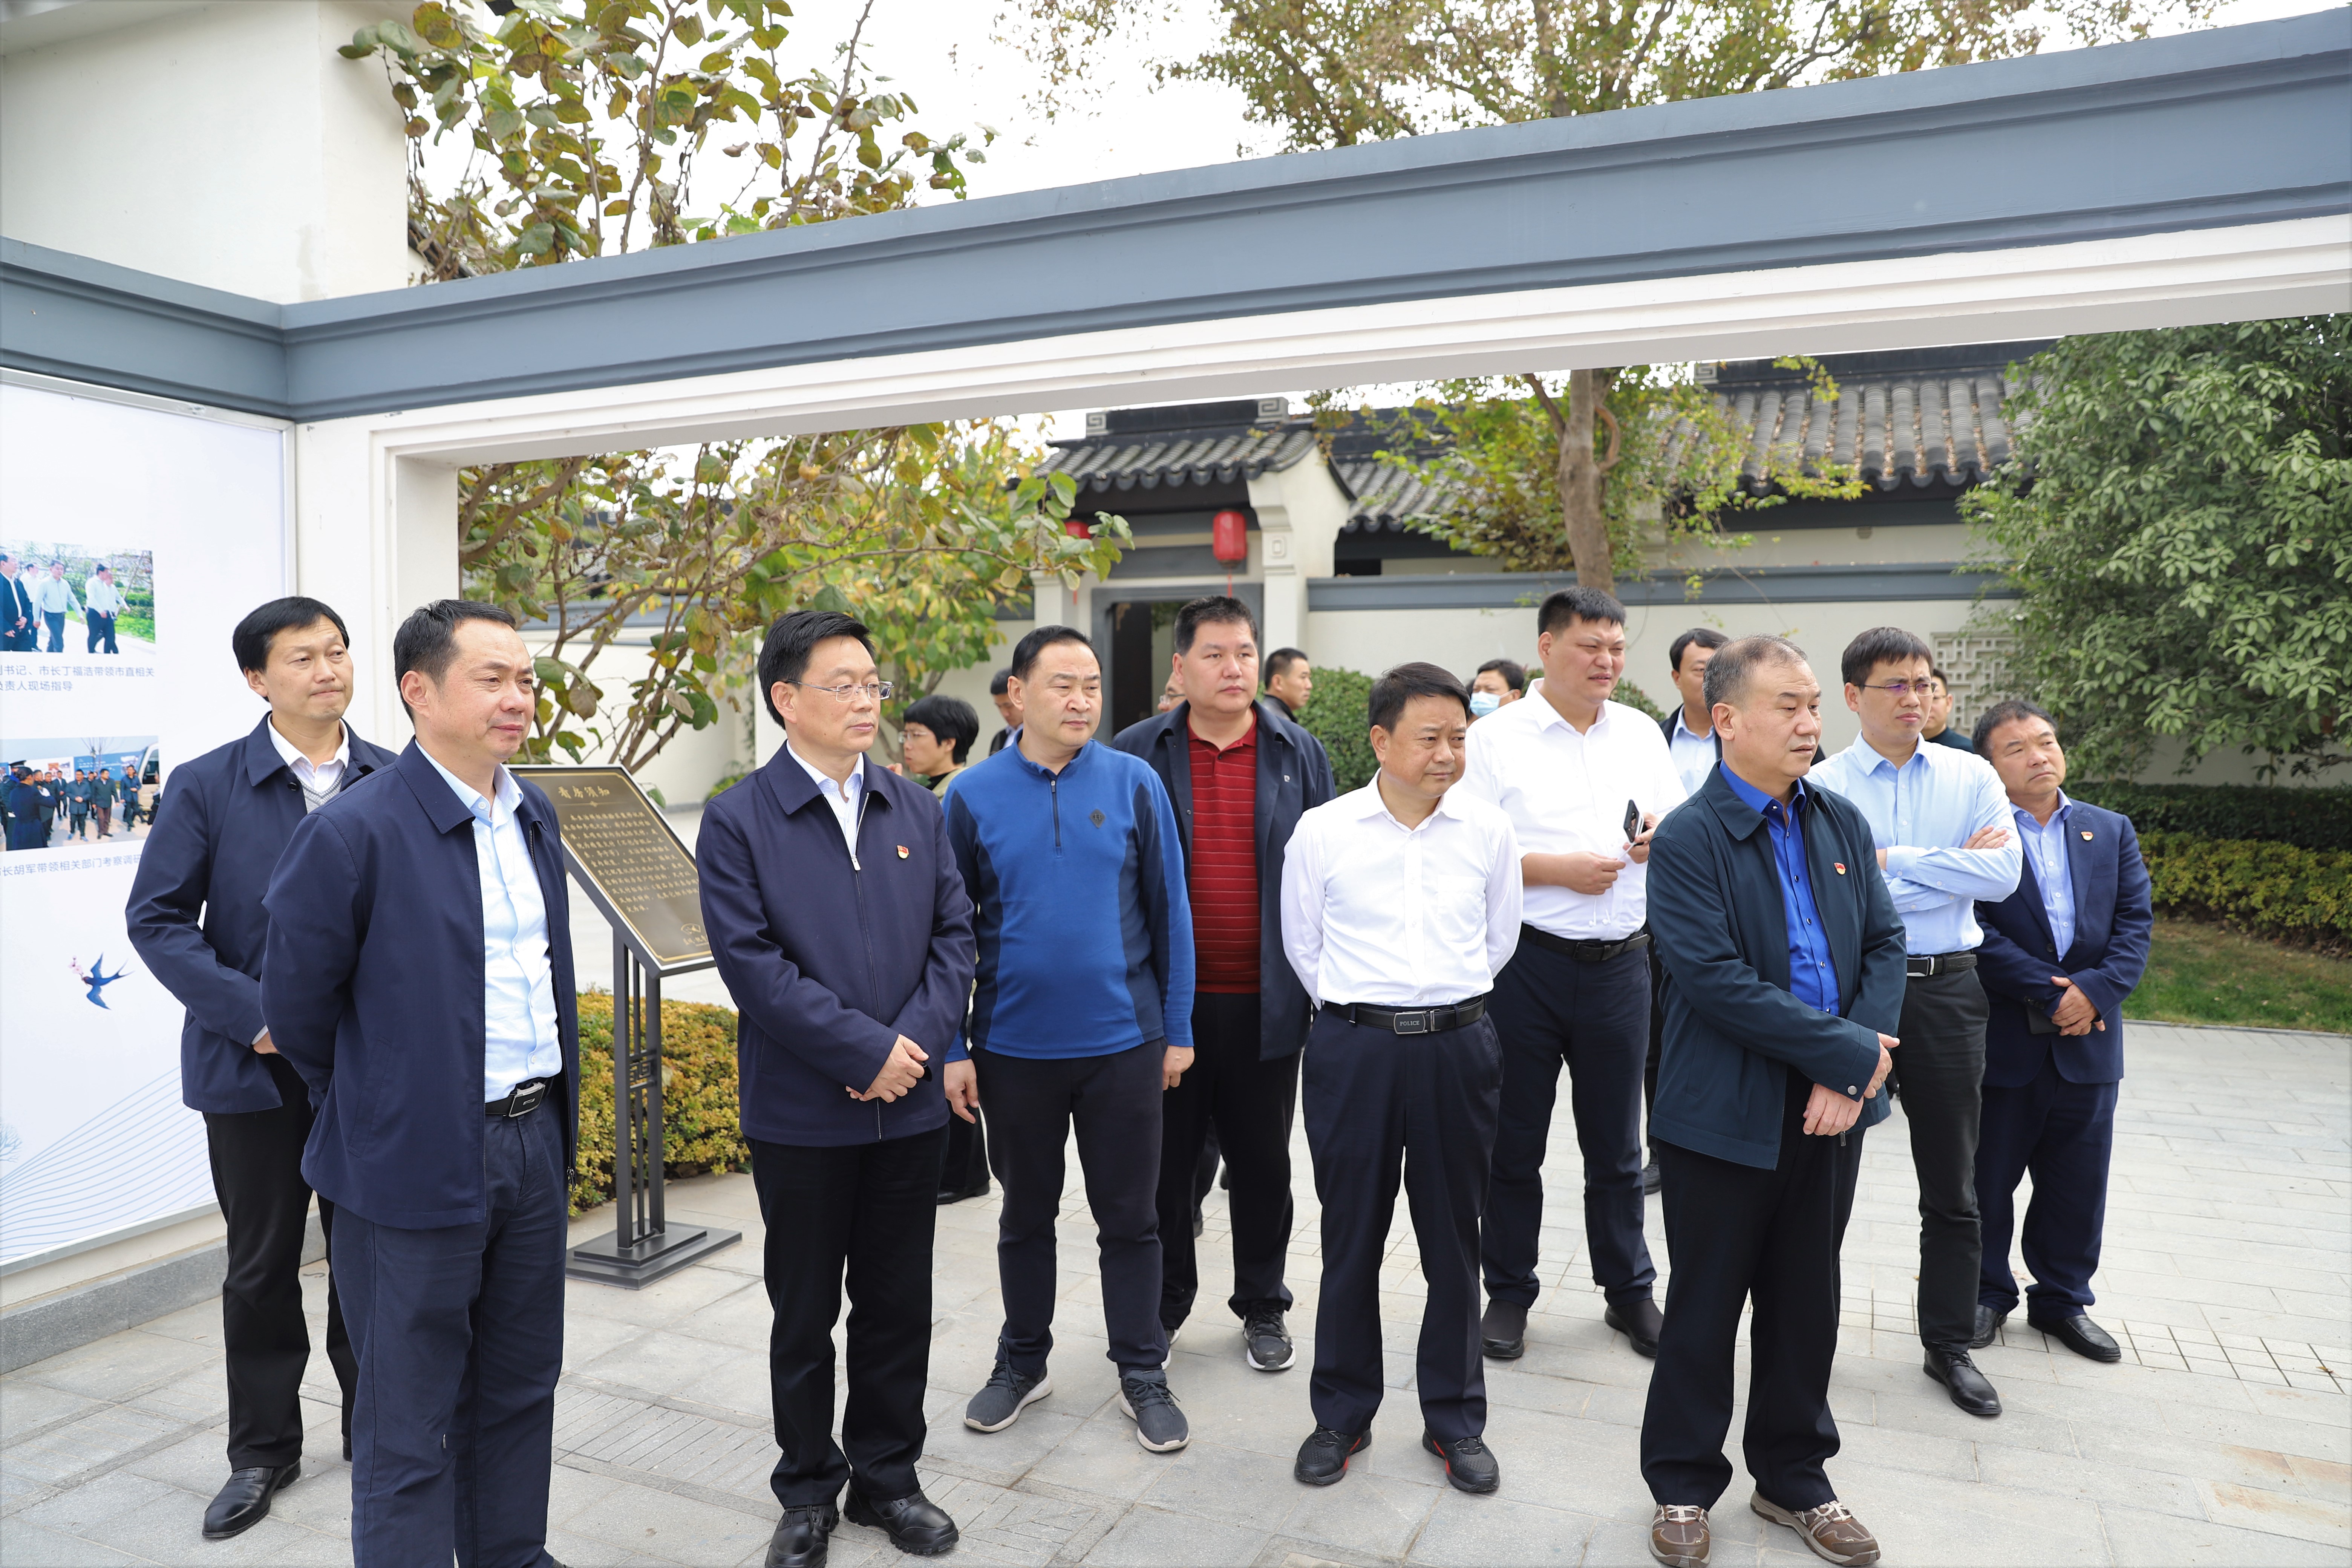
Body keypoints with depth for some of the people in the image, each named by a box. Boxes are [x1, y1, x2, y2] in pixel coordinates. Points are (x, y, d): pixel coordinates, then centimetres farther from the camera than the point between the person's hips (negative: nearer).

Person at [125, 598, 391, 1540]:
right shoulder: (208, 785, -4)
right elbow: (156, 917, -5)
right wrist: (250, 1012, -15)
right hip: (255, 1066, -1)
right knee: (262, 1267, 13)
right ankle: (263, 1452, 30)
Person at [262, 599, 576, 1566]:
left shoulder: (534, 816, 6)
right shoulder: (352, 833, -17)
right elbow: (297, 1004, -8)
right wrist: (369, 1106, 5)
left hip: (536, 1139, 7)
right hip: (417, 1160, -7)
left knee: (518, 1387, 21)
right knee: (408, 1422, 9)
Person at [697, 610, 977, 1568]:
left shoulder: (917, 811, 5)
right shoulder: (737, 823, -7)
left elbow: (954, 932, 4)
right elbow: (751, 963, -14)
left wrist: (925, 1042, -11)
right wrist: (867, 1050, -17)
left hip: (913, 1103, 3)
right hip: (801, 1114, -3)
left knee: (898, 1305, 15)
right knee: (804, 1313, 13)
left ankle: (888, 1476, 34)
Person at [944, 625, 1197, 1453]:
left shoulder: (1133, 784, -4)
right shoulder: (974, 795, -4)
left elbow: (1169, 912, 1)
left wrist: (1177, 1030, 1)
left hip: (1123, 1042, 0)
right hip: (1014, 1047, 1)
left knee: (1130, 1216, 11)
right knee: (1026, 1214, 17)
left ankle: (1142, 1373, 28)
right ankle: (1023, 1362, 36)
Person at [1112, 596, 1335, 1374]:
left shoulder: (1299, 753, 3)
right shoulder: (1138, 753, 0)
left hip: (1265, 999, 1)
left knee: (1263, 1160, 13)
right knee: (1165, 1157, 11)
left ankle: (1263, 1304, 31)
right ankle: (1162, 1306, 30)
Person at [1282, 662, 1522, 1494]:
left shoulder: (1490, 830, 1)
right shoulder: (1322, 830, -3)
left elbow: (1498, 942, 13)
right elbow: (1302, 944, 8)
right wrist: (1359, 1010, 9)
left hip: (1459, 1046, 1)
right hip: (1353, 1049, -1)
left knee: (1453, 1238, 11)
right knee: (1351, 1238, 9)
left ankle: (1455, 1418, 29)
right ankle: (1342, 1415, 26)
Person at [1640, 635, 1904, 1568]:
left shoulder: (1842, 823, 7)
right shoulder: (1687, 840, -13)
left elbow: (1884, 945, 4)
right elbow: (1716, 980, -21)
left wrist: (1856, 1070, -10)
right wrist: (1850, 1051, -19)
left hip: (1830, 1109, 6)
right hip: (1727, 1116, -5)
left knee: (1807, 1302, 18)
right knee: (1705, 1306, 9)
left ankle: (1794, 1479, 37)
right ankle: (1682, 1486, 28)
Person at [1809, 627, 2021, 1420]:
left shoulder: (1972, 777, 5)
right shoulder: (1822, 786, -4)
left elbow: (2003, 875, -8)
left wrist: (1892, 861, -12)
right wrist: (1954, 868, -11)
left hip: (1946, 990, 3)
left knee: (1952, 1188, 12)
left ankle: (1950, 1346, 28)